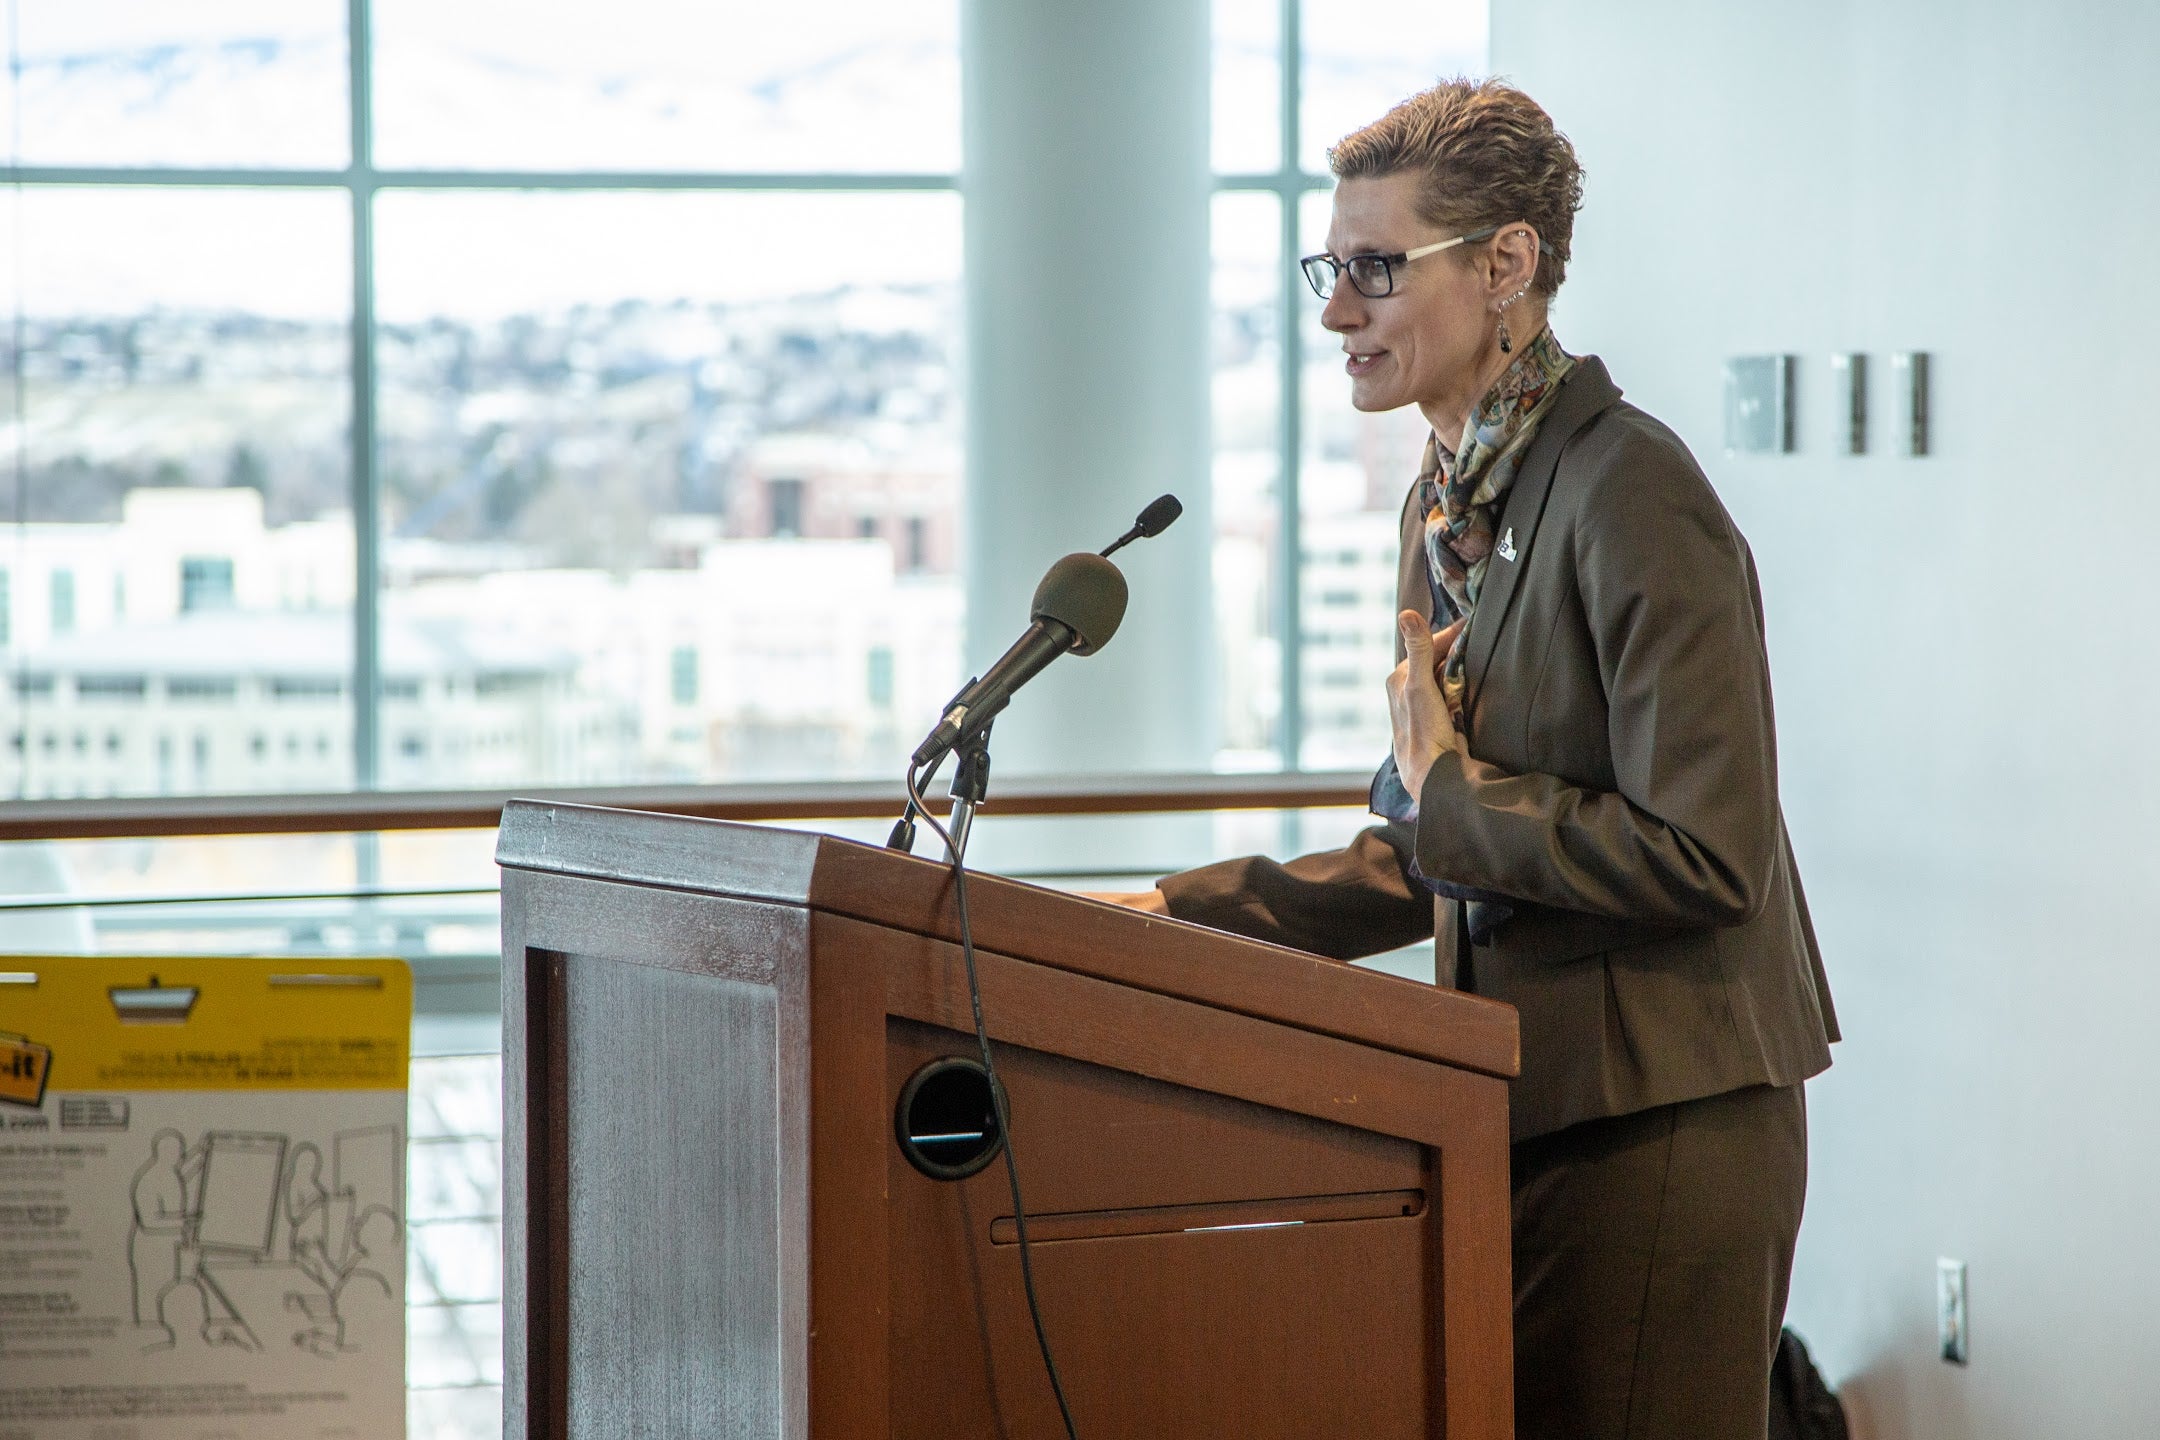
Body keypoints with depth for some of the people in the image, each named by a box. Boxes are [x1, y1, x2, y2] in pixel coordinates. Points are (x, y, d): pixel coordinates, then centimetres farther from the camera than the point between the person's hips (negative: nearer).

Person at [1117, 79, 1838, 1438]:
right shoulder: (1448, 500, 13)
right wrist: (1190, 911, 12)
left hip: (1663, 1118, -9)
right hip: (1529, 1109, 9)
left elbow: (1705, 857, -21)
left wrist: (1453, 792, -12)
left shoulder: (1633, 495, -16)